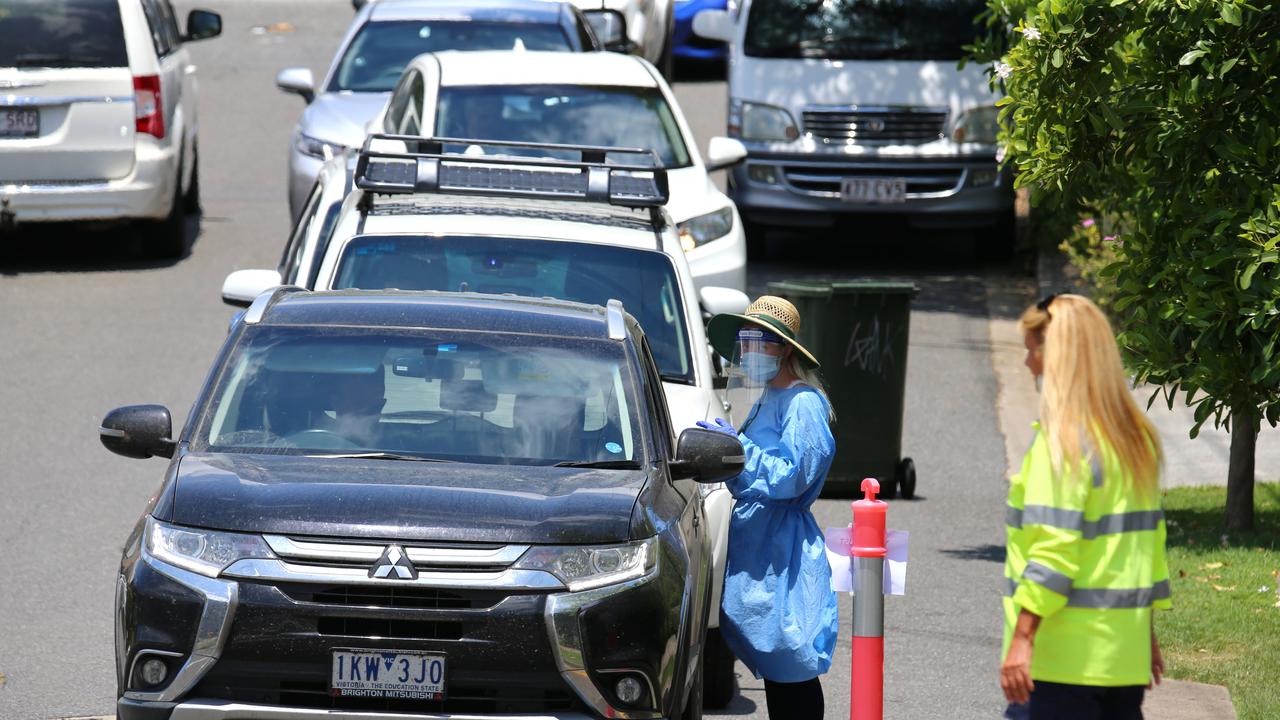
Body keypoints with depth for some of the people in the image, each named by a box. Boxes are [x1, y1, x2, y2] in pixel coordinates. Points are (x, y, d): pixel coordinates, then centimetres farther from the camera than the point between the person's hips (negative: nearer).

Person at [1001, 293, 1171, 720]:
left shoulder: (1064, 439, -13)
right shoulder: (1137, 437, 13)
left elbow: (1054, 547, -19)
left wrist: (1022, 639, -20)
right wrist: (1147, 633, 22)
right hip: (1125, 654, 8)